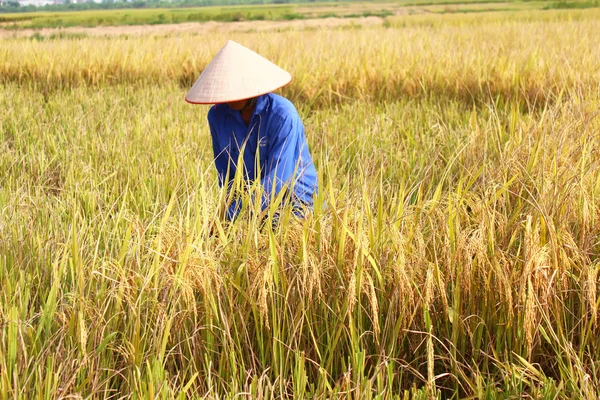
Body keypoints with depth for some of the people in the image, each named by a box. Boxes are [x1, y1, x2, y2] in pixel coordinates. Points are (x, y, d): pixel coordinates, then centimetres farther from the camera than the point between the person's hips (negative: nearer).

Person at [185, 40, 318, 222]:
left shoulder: (283, 116, -21)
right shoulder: (217, 115, -4)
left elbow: (276, 181, -25)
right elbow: (225, 172, 5)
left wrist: (232, 218, -29)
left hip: (295, 200, -5)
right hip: (251, 197, 6)